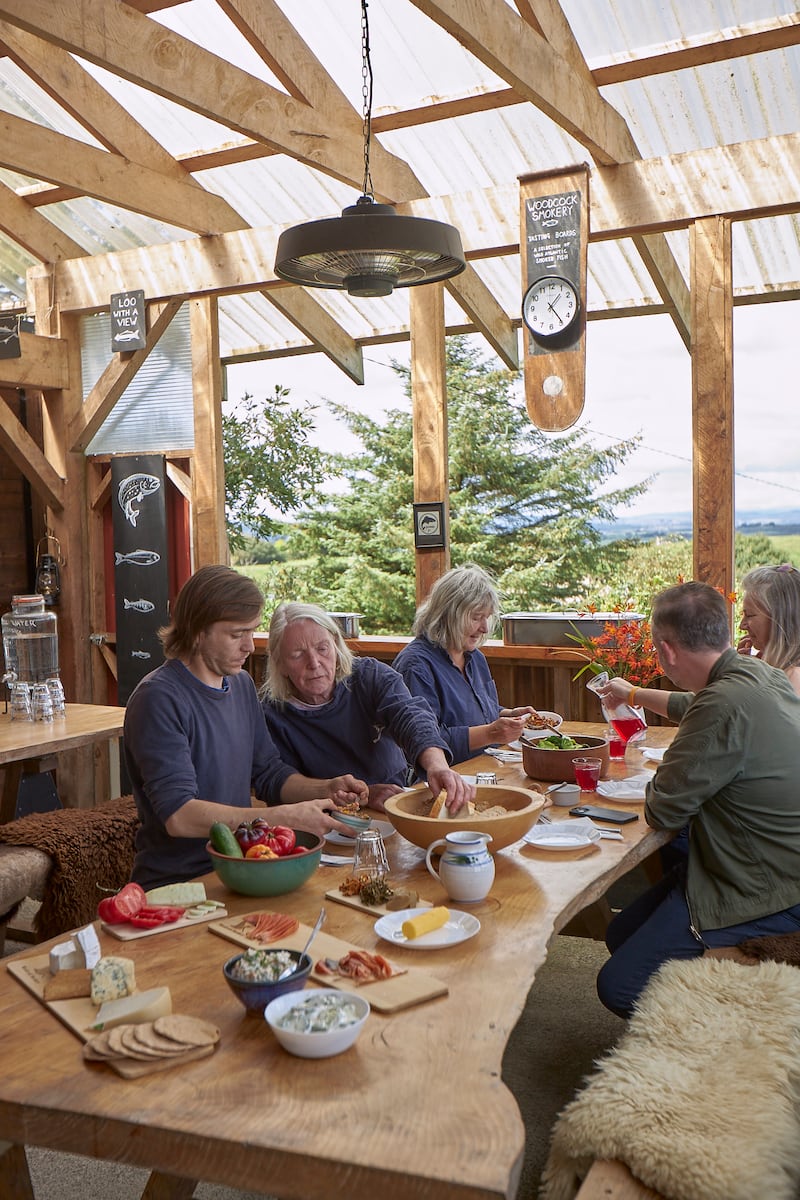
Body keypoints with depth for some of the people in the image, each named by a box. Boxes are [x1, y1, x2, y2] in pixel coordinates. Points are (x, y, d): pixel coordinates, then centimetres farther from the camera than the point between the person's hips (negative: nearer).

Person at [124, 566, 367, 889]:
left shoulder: (241, 684, 11)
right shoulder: (159, 699, -16)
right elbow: (179, 816, -23)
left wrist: (325, 789, 1)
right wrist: (287, 817, -25)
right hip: (177, 884, -8)